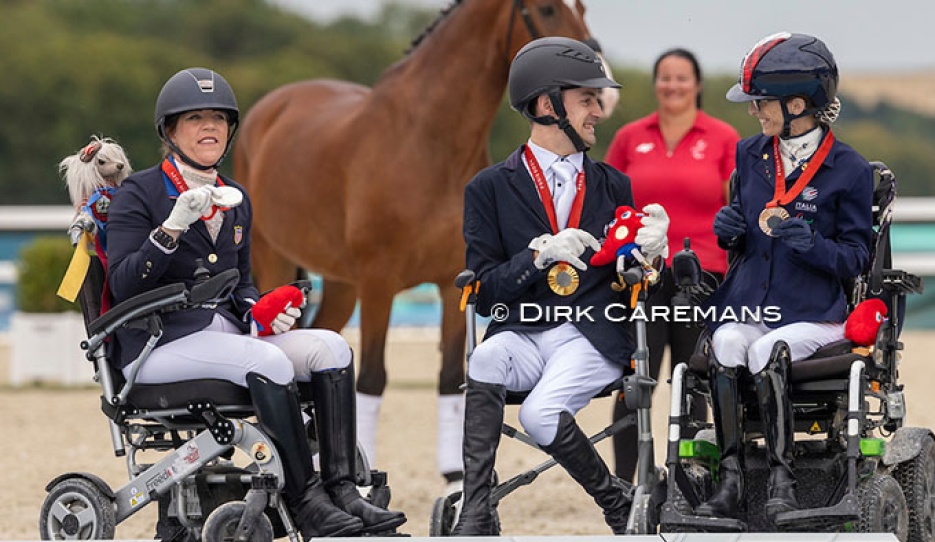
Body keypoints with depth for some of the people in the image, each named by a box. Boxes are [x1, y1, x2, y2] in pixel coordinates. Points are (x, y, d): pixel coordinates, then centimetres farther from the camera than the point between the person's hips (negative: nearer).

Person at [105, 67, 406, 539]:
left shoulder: (235, 201, 18)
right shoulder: (139, 194, -3)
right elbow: (123, 287, -14)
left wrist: (256, 311, 4)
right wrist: (173, 227, -25)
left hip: (226, 334, 7)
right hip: (160, 343, -7)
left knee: (330, 346, -16)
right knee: (269, 362, -32)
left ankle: (342, 490, -23)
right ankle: (304, 501, -28)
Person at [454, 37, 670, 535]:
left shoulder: (612, 186, 18)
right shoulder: (490, 189, 8)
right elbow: (485, 293, 2)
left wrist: (649, 251, -5)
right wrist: (541, 255, -13)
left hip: (594, 333, 0)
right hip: (522, 333, 0)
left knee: (540, 412, -29)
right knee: (485, 360, -35)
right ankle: (475, 513, -32)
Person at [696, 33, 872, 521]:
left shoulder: (848, 169, -2)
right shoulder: (750, 155, 13)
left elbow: (856, 257, 0)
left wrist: (811, 245, -19)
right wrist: (729, 230, 0)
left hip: (812, 314, -4)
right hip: (747, 303, 4)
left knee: (768, 351, -35)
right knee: (726, 346, -31)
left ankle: (782, 482, -32)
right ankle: (730, 481, -33)